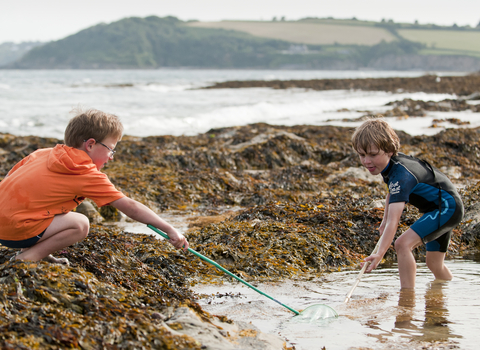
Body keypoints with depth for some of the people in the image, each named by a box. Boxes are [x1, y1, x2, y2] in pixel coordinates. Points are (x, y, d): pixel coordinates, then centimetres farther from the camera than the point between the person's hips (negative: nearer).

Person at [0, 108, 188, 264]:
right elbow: (129, 206, -8)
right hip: (16, 229, -9)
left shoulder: (43, 153, 12)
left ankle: (33, 250, 13)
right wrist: (169, 229, -5)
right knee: (80, 224, -10)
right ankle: (28, 256, -9)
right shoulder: (89, 176, -9)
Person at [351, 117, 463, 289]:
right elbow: (392, 193, 19)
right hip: (439, 209, 10)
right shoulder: (391, 163, -5)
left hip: (447, 207, -10)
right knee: (434, 264, 19)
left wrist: (380, 253, -52)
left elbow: (393, 221, -43)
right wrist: (384, 220, 12)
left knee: (403, 243, -25)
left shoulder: (401, 175, -33)